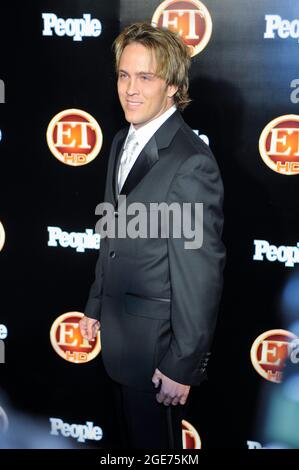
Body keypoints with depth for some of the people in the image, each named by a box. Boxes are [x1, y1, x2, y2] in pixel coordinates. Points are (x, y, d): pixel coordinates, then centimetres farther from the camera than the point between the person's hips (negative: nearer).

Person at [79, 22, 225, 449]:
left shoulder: (191, 163, -24)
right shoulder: (122, 142, 4)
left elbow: (201, 275, -22)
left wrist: (182, 365, -19)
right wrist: (96, 305, 17)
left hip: (156, 342, -8)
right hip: (119, 333, 8)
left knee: (155, 441, 11)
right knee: (131, 435, 24)